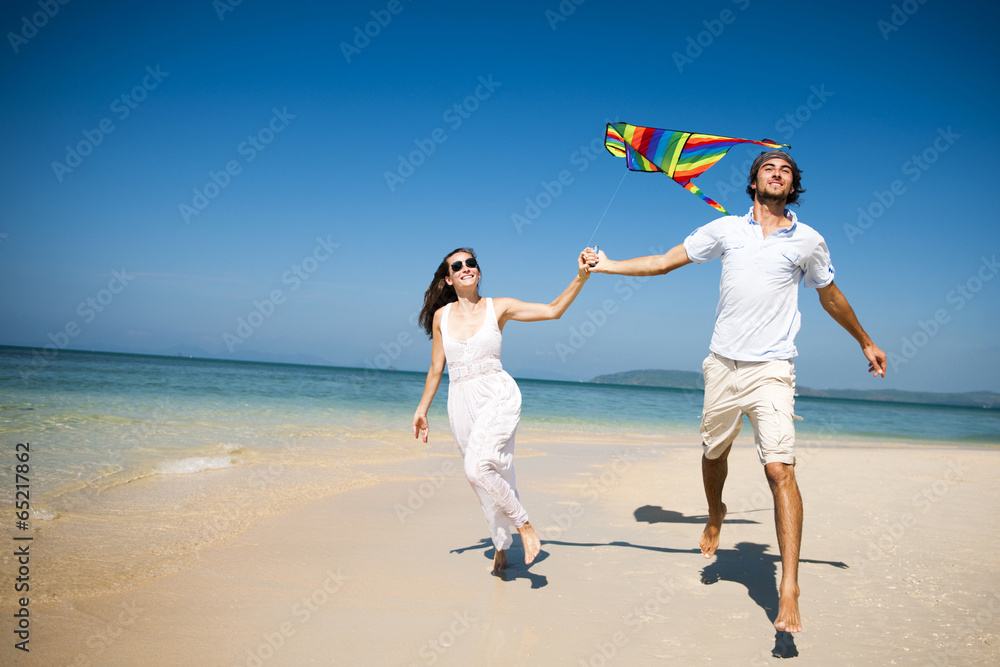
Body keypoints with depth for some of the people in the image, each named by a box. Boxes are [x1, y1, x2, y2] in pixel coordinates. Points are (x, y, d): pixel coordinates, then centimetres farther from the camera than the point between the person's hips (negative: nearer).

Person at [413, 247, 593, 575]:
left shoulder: (498, 307, 2)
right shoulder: (441, 315, 7)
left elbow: (553, 310, -3)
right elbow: (436, 368, 15)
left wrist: (580, 279, -15)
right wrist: (422, 409, 16)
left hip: (498, 395, -3)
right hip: (461, 402, 3)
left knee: (477, 468, -25)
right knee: (492, 479, 9)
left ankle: (523, 523, -3)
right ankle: (501, 546, 30)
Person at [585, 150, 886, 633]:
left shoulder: (808, 241, 7)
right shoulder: (726, 229, 8)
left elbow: (831, 297, 22)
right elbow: (665, 261, 12)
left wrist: (865, 342, 31)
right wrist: (607, 265, 9)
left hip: (772, 370, -2)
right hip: (723, 364, 2)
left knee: (780, 469, -15)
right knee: (714, 452, 16)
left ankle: (789, 592, -13)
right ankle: (715, 516, 49)